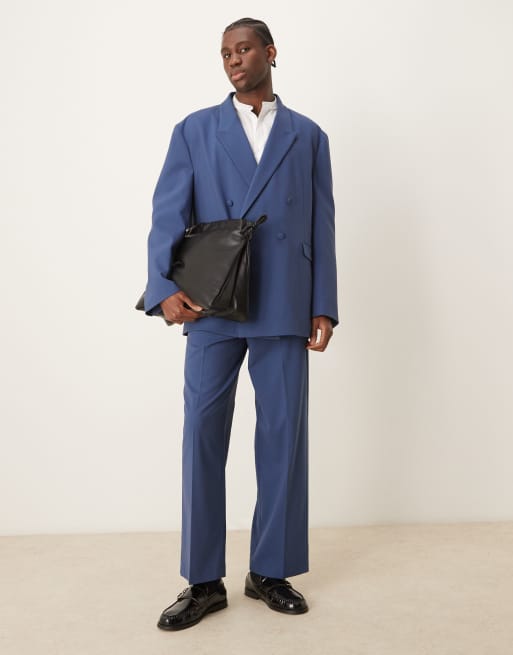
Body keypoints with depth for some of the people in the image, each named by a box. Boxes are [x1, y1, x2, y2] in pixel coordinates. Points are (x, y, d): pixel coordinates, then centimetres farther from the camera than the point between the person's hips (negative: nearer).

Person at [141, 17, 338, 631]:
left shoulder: (308, 136, 14)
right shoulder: (194, 130, 11)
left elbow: (322, 227, 9)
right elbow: (168, 213, 1)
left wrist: (323, 307, 2)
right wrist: (163, 287, -13)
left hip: (285, 310, 1)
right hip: (212, 307, 0)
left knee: (283, 437, 3)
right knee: (203, 437, 0)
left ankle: (270, 571, 19)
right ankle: (203, 581, 13)